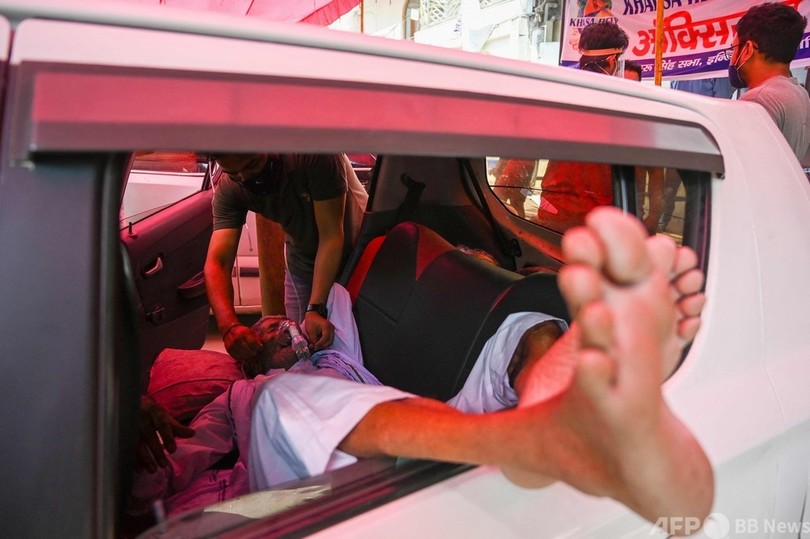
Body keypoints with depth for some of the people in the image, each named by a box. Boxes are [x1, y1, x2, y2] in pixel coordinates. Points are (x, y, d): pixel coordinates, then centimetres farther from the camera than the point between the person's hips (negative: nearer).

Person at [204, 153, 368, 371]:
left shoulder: (316, 156, -34)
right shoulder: (229, 189, -21)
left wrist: (315, 308, -38)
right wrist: (229, 325, -46)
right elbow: (217, 262, -28)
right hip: (303, 264, 3)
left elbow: (331, 235, -32)